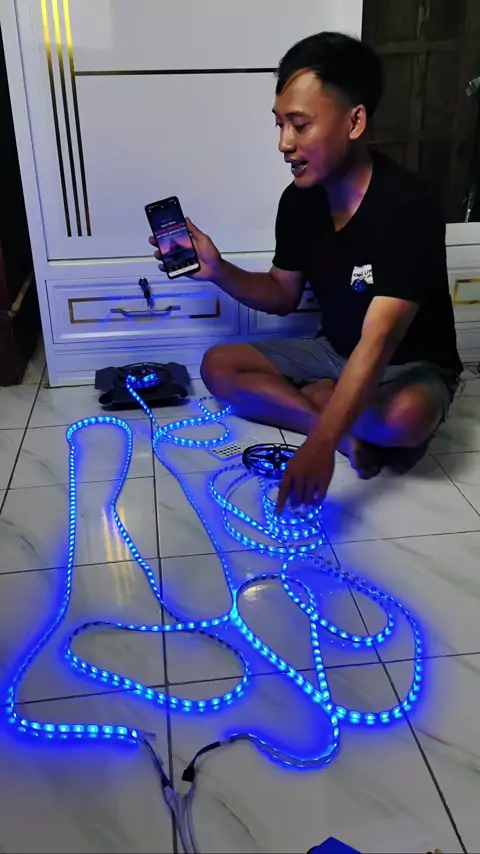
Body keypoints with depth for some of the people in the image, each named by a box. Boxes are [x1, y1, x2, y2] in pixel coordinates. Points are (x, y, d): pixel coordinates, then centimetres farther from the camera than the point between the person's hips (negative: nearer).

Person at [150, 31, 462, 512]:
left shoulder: (406, 209, -28)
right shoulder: (300, 200, -7)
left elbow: (378, 343, -36)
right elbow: (283, 296, 5)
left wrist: (320, 443, -44)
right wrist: (218, 271, -13)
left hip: (410, 366, -6)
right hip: (335, 353, 7)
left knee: (407, 416, -41)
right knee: (218, 367, -9)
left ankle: (312, 398, -9)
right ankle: (351, 430, -16)